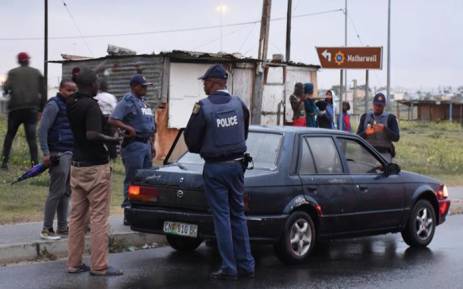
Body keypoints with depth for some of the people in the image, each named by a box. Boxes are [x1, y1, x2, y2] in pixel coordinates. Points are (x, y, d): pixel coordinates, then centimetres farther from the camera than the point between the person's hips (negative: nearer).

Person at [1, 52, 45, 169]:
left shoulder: (13, 72, 5)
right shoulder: (37, 73, 11)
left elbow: (7, 87, -9)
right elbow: (43, 92, 7)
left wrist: (6, 91, 14)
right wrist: (41, 109, 10)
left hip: (15, 108, -1)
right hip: (32, 109, 1)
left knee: (10, 135, 12)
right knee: (31, 137, -1)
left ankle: (4, 161, 8)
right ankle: (35, 163, -10)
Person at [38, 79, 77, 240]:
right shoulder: (54, 105, -8)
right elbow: (43, 129, -14)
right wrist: (46, 153, -20)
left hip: (70, 154, 8)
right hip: (58, 154, -8)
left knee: (66, 192, 11)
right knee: (56, 192, -8)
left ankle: (62, 227, 18)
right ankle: (46, 229, -2)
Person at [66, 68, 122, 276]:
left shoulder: (72, 105, 10)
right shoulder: (91, 105, -16)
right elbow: (92, 135, -27)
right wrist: (111, 140, -11)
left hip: (77, 165, 8)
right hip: (95, 167, -8)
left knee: (77, 216, 11)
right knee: (98, 218, -3)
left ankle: (74, 263, 14)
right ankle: (99, 266, -1)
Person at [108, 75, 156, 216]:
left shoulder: (144, 102, 18)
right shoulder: (127, 102, -9)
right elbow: (112, 120, -19)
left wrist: (152, 144, 21)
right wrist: (129, 128, -25)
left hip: (146, 144, 9)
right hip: (134, 144, -9)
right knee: (133, 180, -6)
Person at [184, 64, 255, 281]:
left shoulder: (203, 107, -14)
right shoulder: (238, 103, 0)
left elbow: (191, 140, -8)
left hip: (215, 167, -4)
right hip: (237, 164, 5)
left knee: (221, 216, 1)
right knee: (238, 214, 13)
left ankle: (229, 268, 3)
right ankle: (246, 265, 14)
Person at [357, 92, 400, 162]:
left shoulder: (390, 118, 4)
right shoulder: (365, 117, 12)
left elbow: (396, 137, -5)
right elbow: (358, 137, 9)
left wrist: (384, 129, -21)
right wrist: (366, 133, -14)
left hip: (384, 154, -2)